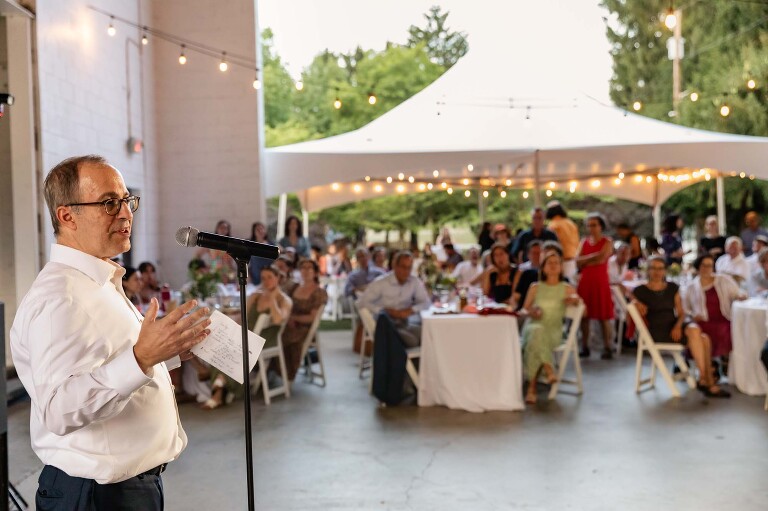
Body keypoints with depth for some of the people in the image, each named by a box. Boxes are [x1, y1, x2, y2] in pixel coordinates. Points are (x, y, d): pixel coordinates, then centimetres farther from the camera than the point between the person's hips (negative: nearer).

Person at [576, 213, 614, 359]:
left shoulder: (607, 242, 2)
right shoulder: (584, 242, 13)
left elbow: (601, 259, -12)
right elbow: (578, 262, 3)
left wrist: (585, 261, -3)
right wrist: (593, 256, -9)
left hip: (600, 281, -4)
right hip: (585, 281, 4)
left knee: (604, 316, -4)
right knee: (584, 315, 3)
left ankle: (607, 348, 0)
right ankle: (585, 347, 10)